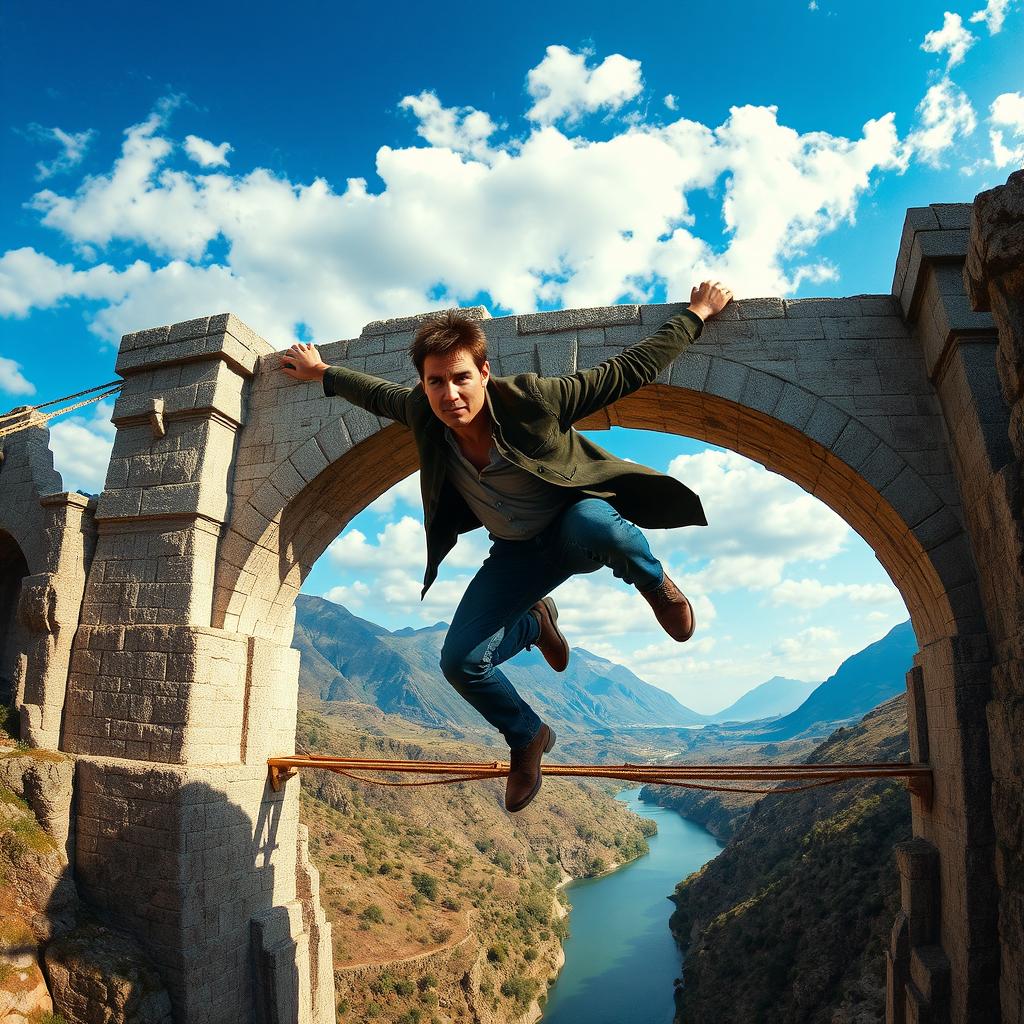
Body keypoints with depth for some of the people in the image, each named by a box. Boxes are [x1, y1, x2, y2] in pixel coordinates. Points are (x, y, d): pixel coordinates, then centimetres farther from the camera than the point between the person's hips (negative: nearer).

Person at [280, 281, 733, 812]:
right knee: (460, 660, -13)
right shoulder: (423, 413, -16)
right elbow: (378, 392, 8)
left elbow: (627, 370, -18)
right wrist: (321, 372, 20)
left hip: (576, 526, -3)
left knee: (593, 524, -43)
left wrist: (695, 314, -11)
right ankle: (527, 738, 21)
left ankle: (654, 582, -6)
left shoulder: (531, 397, -28)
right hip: (516, 553, 4)